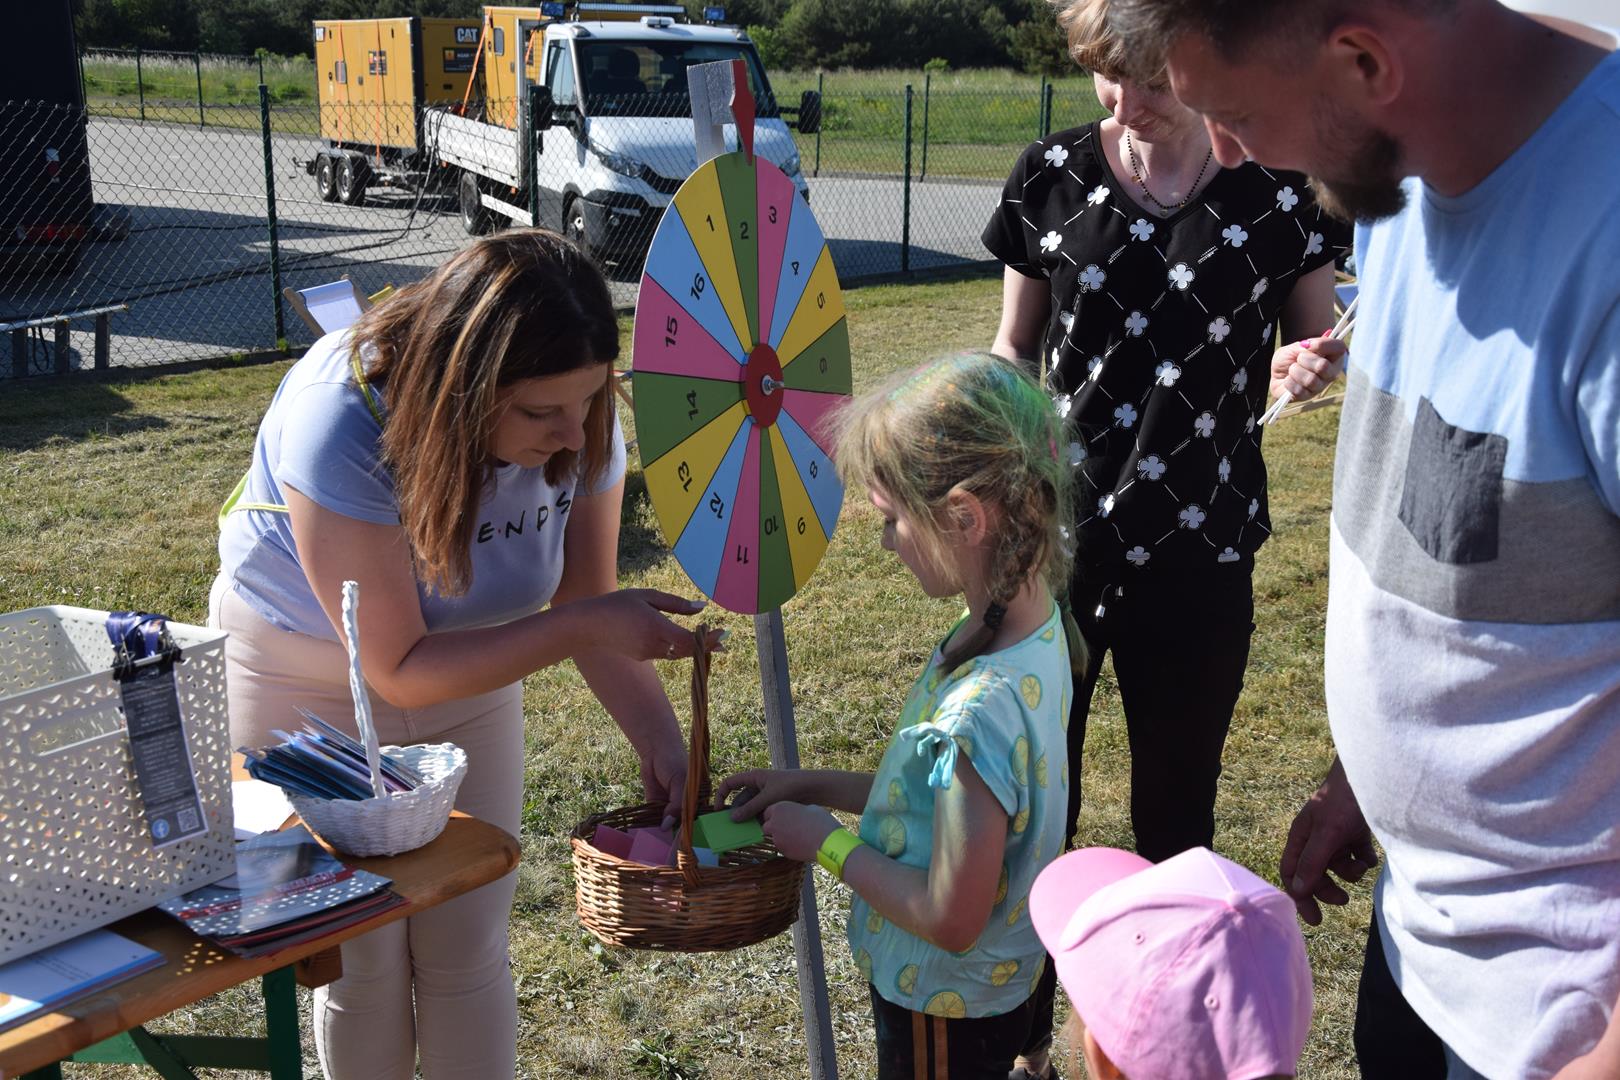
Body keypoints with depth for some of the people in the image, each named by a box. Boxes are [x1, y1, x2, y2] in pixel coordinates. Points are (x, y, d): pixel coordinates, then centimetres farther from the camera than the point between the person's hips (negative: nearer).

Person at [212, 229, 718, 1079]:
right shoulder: (340, 422, -36)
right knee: (363, 961, 5)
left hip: (468, 671, 4)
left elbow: (589, 609, -10)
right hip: (309, 677, -3)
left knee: (467, 950, 8)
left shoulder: (579, 423, -22)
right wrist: (585, 626, -37)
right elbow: (401, 668, -31)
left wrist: (662, 745, -24)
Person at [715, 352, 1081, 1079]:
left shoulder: (981, 711, -36)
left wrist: (827, 842, -17)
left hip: (944, 1011, -8)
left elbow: (950, 920, -28)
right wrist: (816, 785, 2)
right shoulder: (1028, 622, -8)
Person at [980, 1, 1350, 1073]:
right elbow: (1013, 351, 7)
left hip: (1201, 554, -1)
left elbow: (1310, 346, 7)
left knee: (1176, 819, 12)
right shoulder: (1053, 174, -2)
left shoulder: (1278, 187, -5)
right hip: (1055, 539, 1)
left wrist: (1307, 370, -16)